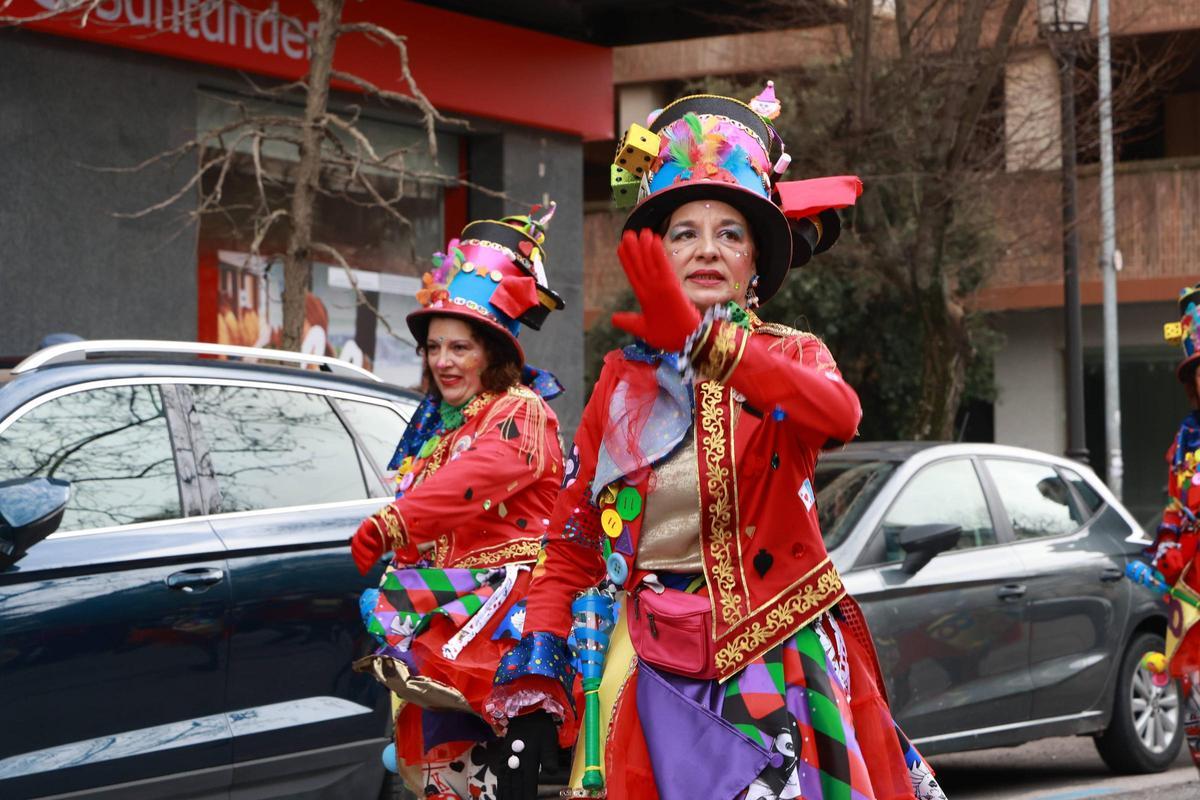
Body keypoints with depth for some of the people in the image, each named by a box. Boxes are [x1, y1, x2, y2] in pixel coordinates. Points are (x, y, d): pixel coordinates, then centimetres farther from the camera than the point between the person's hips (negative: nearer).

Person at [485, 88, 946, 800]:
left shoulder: (792, 355, 4)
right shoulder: (625, 379, 9)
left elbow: (839, 415, -22)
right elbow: (571, 546, 7)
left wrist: (705, 343, -36)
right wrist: (532, 699, -5)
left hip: (782, 665, -1)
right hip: (658, 676, 1)